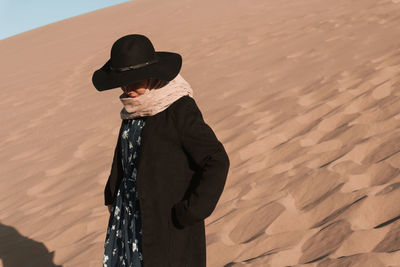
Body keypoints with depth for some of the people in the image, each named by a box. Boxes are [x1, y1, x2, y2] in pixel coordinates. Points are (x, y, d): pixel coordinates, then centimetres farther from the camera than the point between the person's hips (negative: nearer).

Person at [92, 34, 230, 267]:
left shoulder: (180, 109, -19)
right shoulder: (136, 106, 5)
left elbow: (217, 162, -20)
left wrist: (190, 212, -17)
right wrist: (113, 197, 15)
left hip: (168, 219, -7)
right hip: (131, 214, 8)